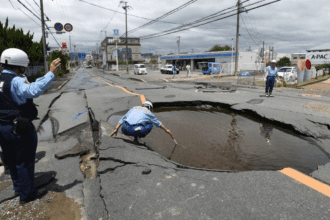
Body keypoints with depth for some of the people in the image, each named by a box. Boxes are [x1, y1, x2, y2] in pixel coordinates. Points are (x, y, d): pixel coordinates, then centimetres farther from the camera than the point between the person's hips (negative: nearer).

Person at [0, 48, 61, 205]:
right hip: (20, 129, -9)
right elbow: (34, 90, -41)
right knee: (25, 161, 6)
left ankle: (19, 187, 39)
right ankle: (27, 194, 19)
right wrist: (51, 73, -40)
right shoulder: (16, 81, -22)